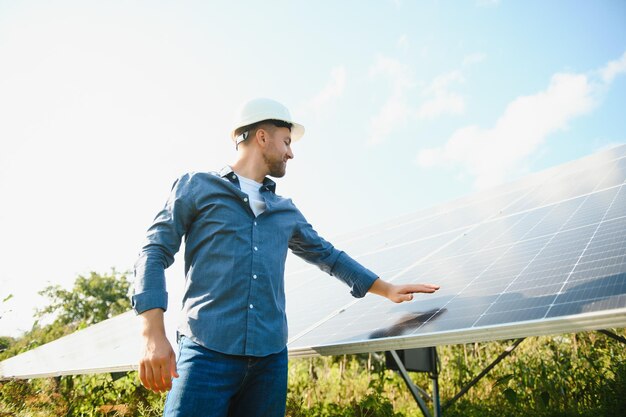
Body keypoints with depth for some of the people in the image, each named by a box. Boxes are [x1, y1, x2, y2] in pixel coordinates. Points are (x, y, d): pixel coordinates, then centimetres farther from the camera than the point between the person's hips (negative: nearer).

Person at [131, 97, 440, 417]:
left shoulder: (287, 211, 19)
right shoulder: (196, 187, 5)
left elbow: (328, 255, 27)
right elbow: (154, 254, 0)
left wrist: (387, 289, 24)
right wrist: (153, 336, -13)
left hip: (271, 357, 5)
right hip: (208, 352, -4)